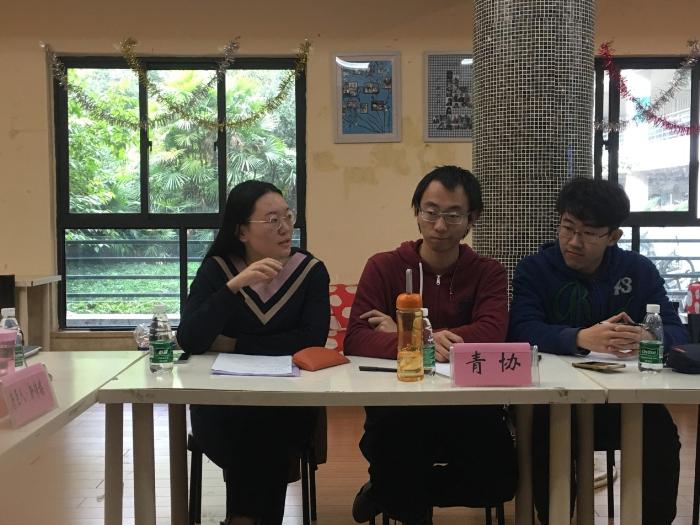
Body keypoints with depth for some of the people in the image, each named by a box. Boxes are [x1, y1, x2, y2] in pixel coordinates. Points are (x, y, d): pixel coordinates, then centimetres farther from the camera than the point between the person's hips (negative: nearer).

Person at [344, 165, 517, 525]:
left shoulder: (488, 273, 2)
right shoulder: (383, 267, 0)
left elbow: (491, 335, -16)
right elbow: (356, 340, -12)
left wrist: (405, 334, -18)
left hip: (466, 404, 2)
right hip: (394, 403, -1)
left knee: (500, 479, -20)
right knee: (390, 429, -34)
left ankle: (395, 492, 10)